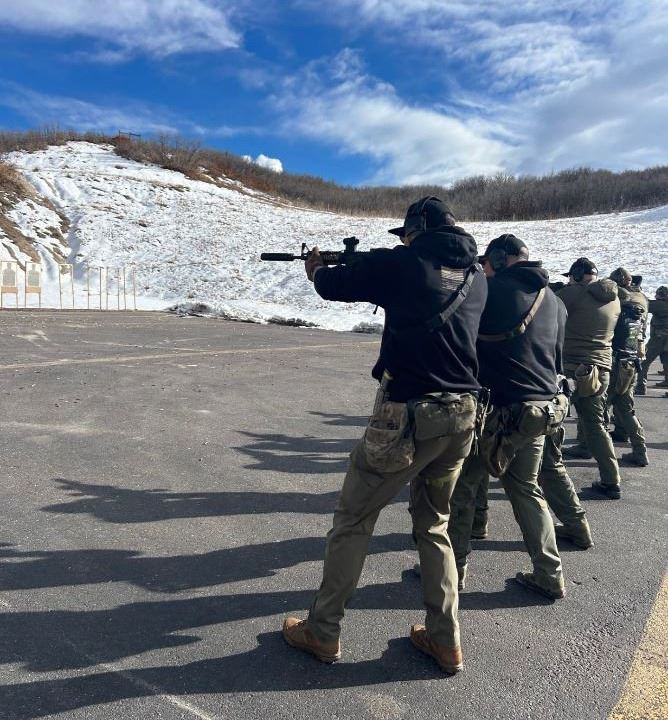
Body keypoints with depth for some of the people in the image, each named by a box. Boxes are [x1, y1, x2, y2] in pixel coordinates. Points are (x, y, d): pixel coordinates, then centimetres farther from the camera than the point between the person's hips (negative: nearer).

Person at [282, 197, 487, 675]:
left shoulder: (401, 263, -6)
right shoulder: (476, 274, 11)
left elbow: (333, 286, 5)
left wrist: (317, 268, 28)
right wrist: (367, 264, 29)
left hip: (408, 415, -6)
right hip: (463, 416, 6)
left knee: (352, 522, 11)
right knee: (435, 526, 22)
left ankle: (323, 632, 24)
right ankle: (445, 641, 28)